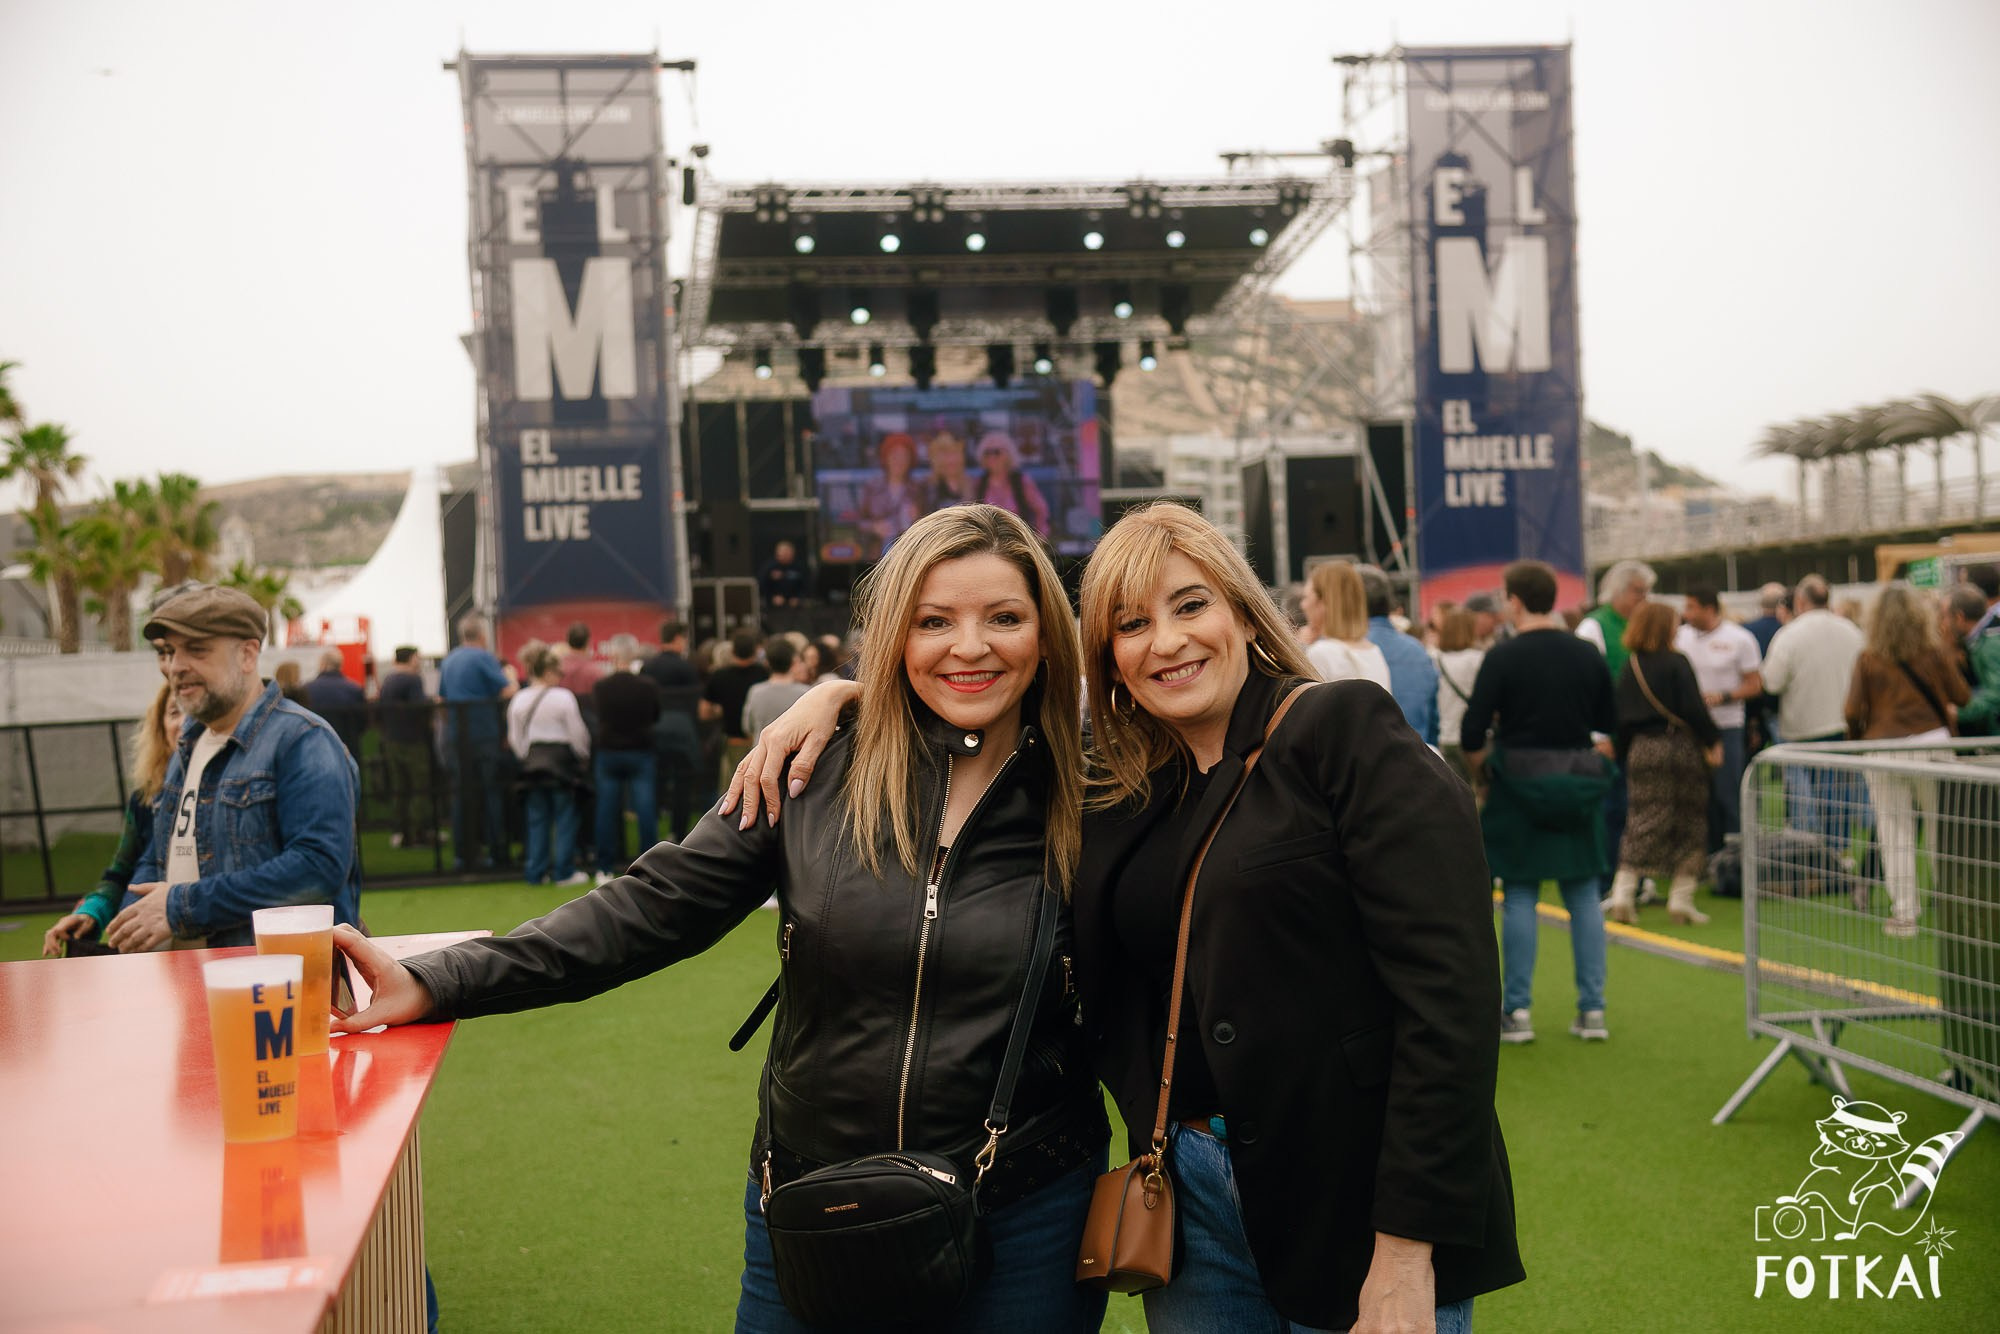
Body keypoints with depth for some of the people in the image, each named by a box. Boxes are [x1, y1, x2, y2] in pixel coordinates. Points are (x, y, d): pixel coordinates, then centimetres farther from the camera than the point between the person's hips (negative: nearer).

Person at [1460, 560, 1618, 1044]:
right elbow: (1607, 732, 10)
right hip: (1580, 786, 4)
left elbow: (1472, 736, -11)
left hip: (1519, 785, -4)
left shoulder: (1503, 656, -9)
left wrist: (1484, 770, 7)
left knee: (1519, 896, 3)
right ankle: (1592, 1008, 9)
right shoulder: (1590, 656, 5)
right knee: (1584, 895, 9)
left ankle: (1517, 1011, 5)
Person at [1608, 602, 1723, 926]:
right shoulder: (1676, 663, -9)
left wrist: (1624, 754, 15)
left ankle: (1622, 891, -9)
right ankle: (1681, 899, 8)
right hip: (1682, 747, -4)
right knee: (1690, 822, 7)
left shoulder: (1629, 667, 7)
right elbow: (1693, 708, -14)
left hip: (1642, 749, 4)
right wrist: (1712, 741, -7)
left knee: (1644, 819, 5)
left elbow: (1619, 716, 9)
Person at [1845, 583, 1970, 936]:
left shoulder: (1868, 659, -1)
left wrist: (1857, 740, 14)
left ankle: (1903, 914, 5)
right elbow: (1961, 695, 7)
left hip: (1883, 748, 0)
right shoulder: (1933, 652, 0)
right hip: (1931, 744, 0)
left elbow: (1853, 711, -4)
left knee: (1894, 832, 5)